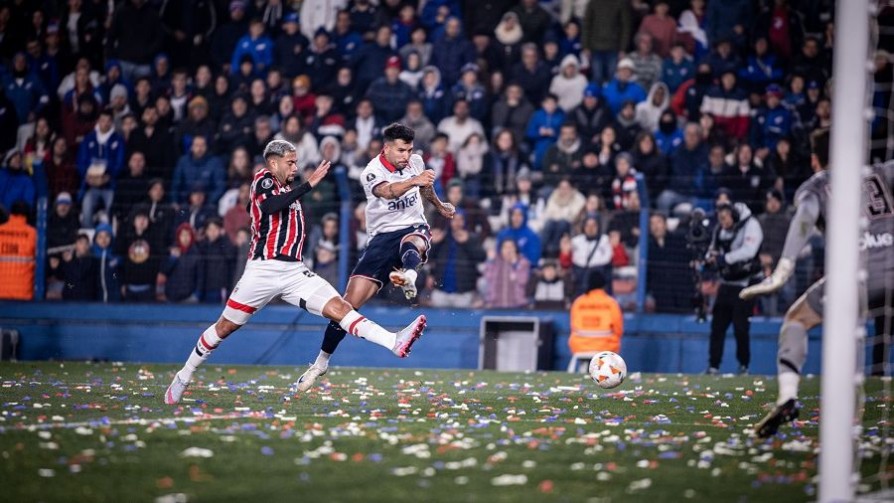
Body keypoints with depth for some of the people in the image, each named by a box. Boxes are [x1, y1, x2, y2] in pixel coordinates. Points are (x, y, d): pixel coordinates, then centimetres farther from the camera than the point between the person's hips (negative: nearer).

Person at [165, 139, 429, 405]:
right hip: (263, 270, -6)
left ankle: (395, 342, -28)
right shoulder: (263, 179, -1)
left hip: (294, 272, 6)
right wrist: (309, 184, -25)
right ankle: (183, 376, 20)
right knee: (226, 326, 4)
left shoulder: (287, 190, 22)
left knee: (339, 308, -11)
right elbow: (269, 206, -24)